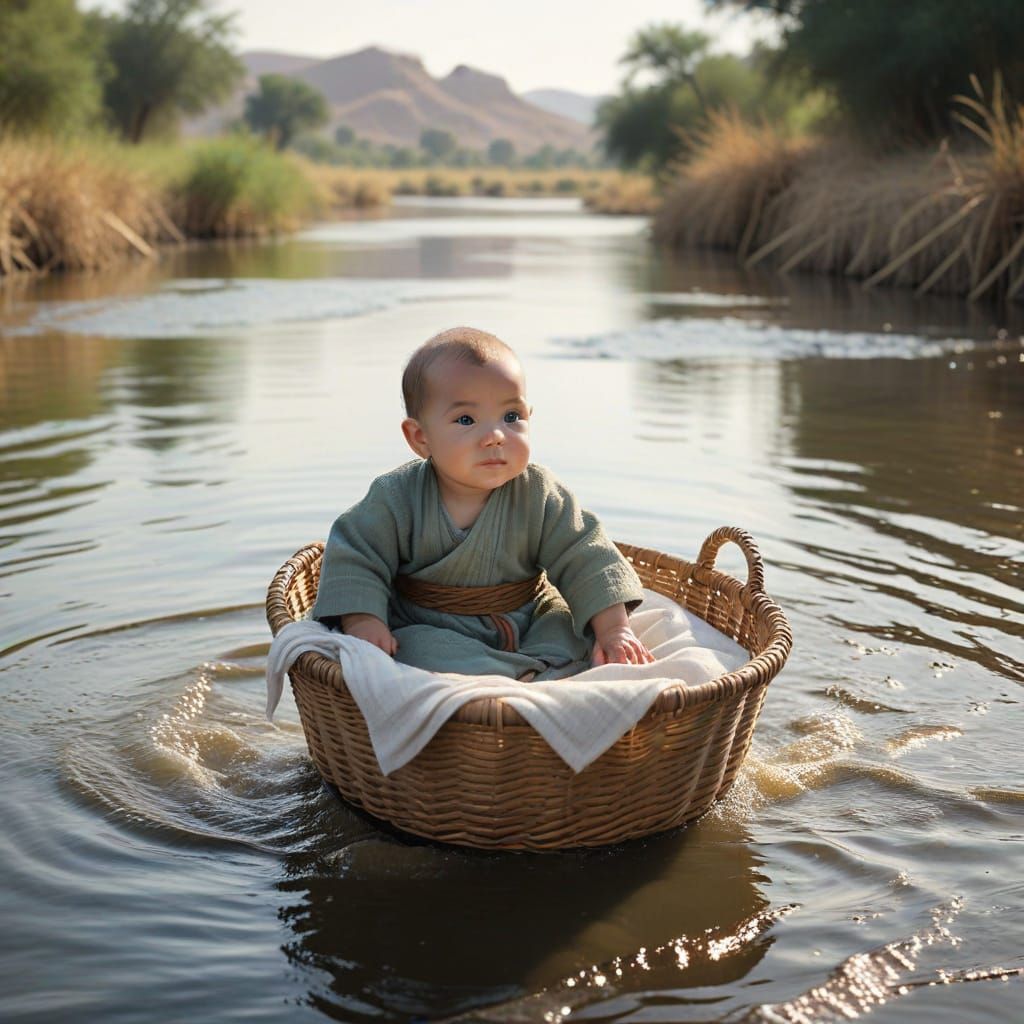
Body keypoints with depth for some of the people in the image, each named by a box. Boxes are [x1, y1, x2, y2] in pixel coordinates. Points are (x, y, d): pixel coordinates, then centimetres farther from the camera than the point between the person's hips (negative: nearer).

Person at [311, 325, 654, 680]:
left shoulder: (538, 495, -8)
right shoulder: (397, 498, -12)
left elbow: (583, 560, -6)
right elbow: (354, 558, -8)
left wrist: (615, 629, -16)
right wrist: (362, 622, -23)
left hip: (530, 626, 2)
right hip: (427, 629, -1)